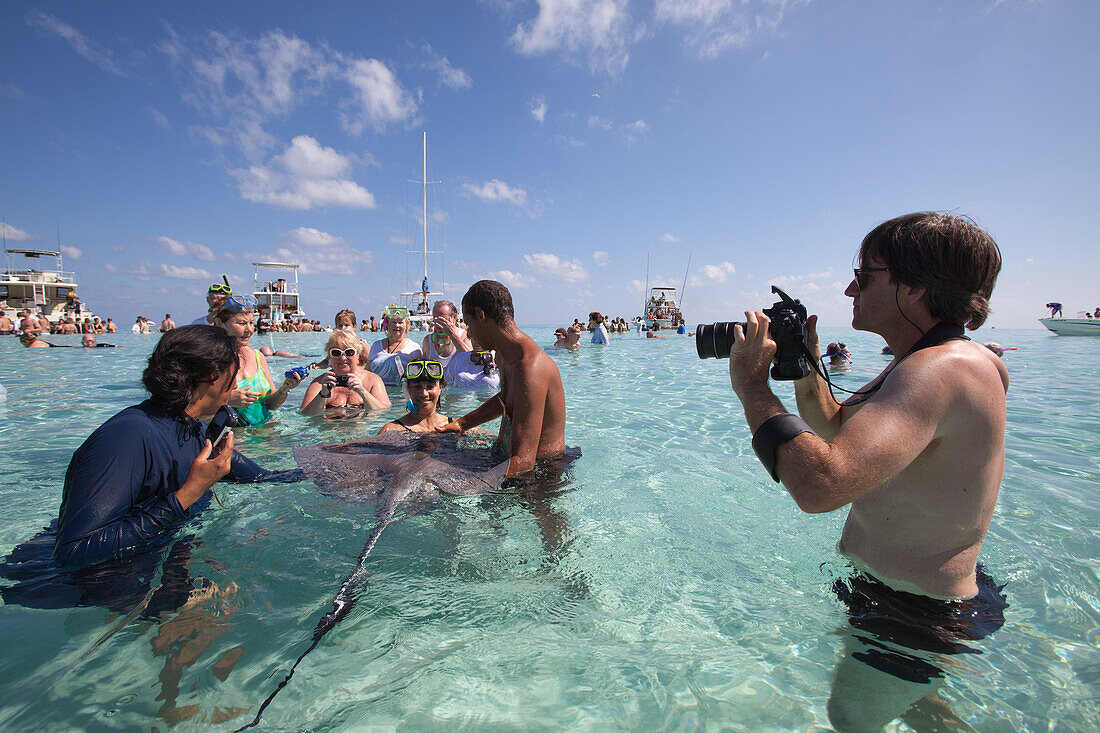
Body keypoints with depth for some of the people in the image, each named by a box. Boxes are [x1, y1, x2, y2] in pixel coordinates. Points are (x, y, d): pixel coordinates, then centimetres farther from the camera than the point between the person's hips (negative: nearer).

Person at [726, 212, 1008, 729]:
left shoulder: (943, 370, -32)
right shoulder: (921, 362, 2)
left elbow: (820, 483, -47)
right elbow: (837, 431, 13)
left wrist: (751, 385, -33)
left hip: (923, 617, -9)